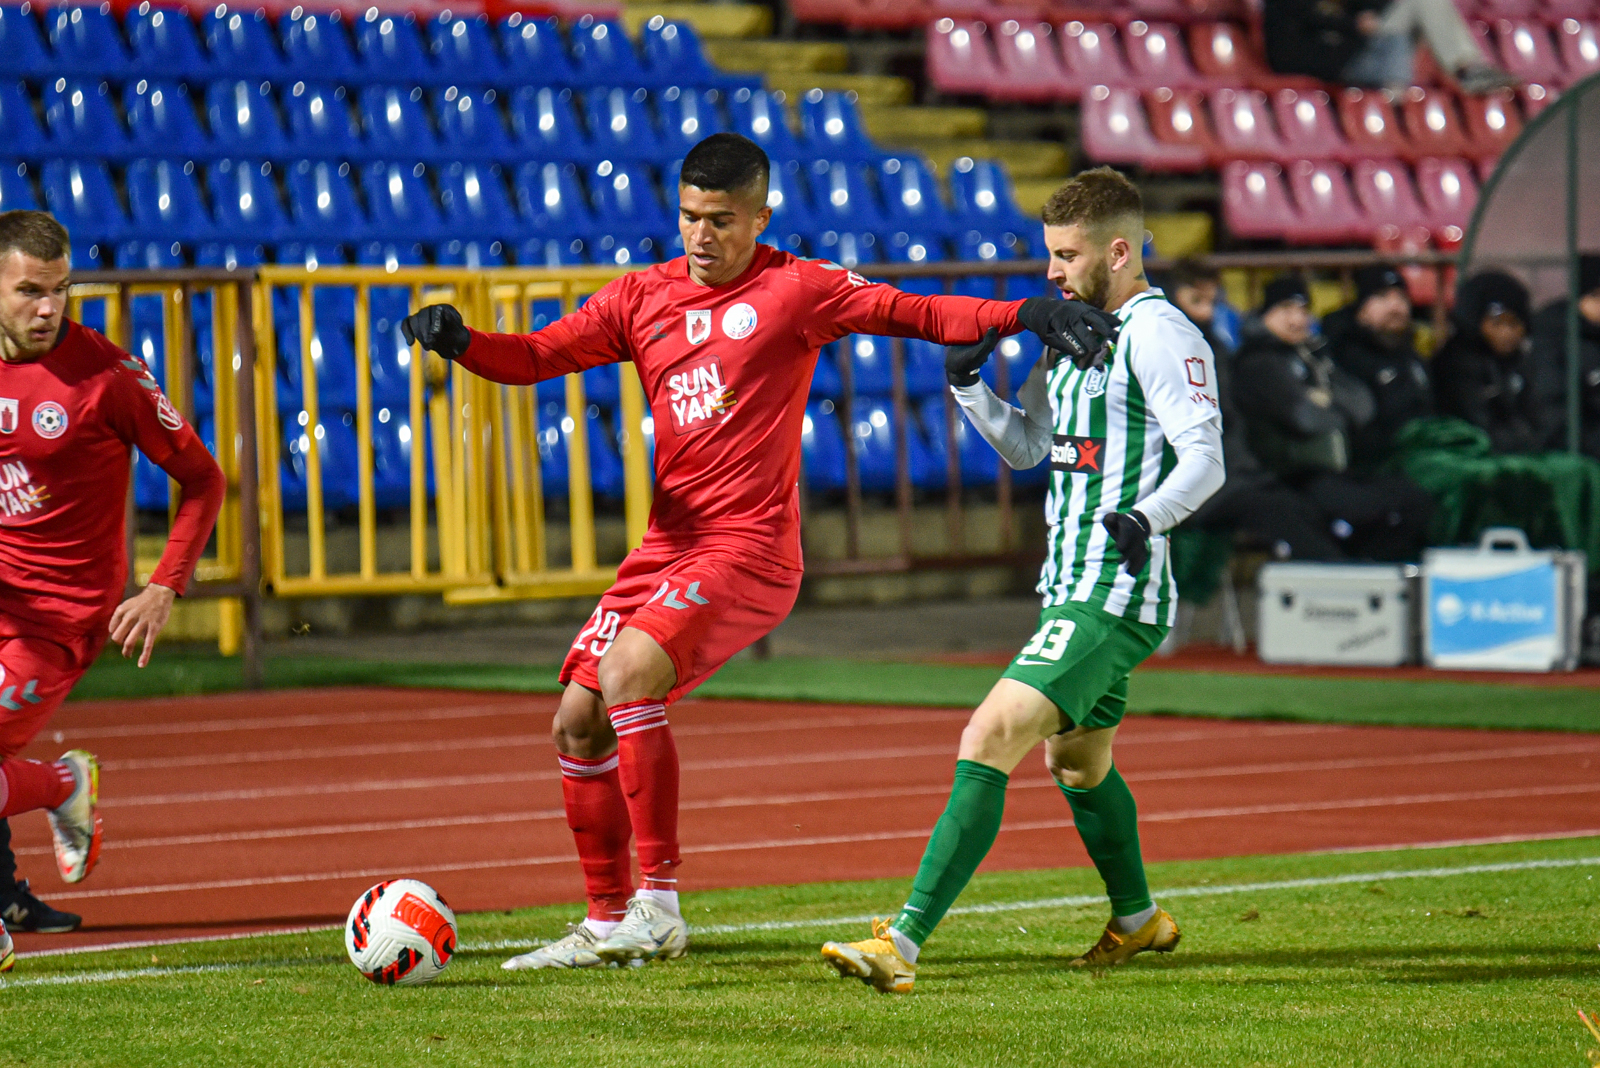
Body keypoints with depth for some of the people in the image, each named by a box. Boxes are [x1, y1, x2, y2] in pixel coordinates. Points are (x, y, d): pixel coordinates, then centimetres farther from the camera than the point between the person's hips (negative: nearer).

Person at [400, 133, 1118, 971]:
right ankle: (606, 923, 18)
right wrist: (458, 341, -9)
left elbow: (913, 314, -6)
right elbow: (535, 358, 10)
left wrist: (1024, 315, -19)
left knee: (627, 676, -26)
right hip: (667, 547, 7)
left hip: (751, 549, -7)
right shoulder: (642, 297, 12)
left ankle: (660, 903, -20)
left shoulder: (794, 289, -2)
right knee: (576, 721, 5)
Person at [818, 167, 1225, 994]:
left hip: (1116, 599, -10)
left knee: (988, 741, -20)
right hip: (1069, 590, 10)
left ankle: (903, 945, -25)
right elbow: (1025, 446, 21)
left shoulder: (1159, 335, -13)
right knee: (1076, 761, 27)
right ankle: (1137, 919, 51)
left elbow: (1205, 459, -19)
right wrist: (967, 384, 4)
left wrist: (1146, 517, -37)